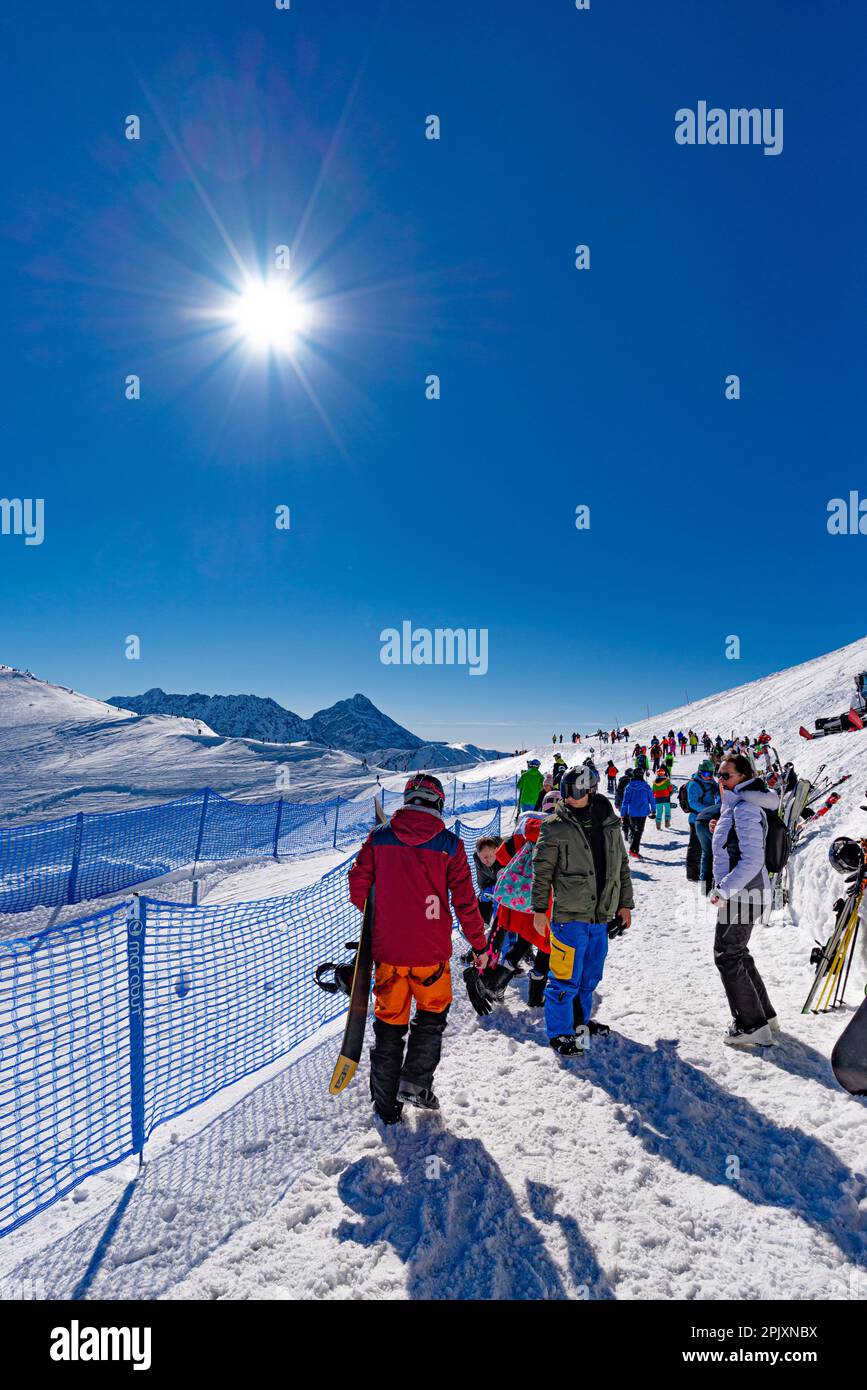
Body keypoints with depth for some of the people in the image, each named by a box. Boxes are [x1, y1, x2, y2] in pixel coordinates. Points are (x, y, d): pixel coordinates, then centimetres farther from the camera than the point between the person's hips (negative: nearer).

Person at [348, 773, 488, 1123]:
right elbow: (465, 900, -7)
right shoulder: (449, 844, -9)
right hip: (431, 951, -2)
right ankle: (415, 1083, 14)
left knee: (389, 1021, 16)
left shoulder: (379, 837, -4)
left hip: (387, 949, 2)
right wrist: (479, 945, 5)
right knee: (432, 1015, 22)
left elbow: (358, 886, -1)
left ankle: (386, 1104, 24)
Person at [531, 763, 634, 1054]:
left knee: (590, 976, 19)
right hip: (569, 915, -5)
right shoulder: (554, 827, -10)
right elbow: (542, 871, -6)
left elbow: (622, 865, 14)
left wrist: (625, 903, 14)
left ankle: (580, 1019, 38)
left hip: (601, 915, 5)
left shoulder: (609, 824, 5)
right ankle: (560, 1032, 14)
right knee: (566, 978, -2)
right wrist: (540, 908, -8)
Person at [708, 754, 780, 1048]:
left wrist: (724, 890, -23)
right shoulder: (736, 806, 12)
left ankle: (753, 1026, 7)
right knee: (737, 953, 20)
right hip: (746, 894, 10)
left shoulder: (745, 809, -19)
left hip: (741, 896, -10)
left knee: (727, 956, -2)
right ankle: (765, 1015, 31)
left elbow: (752, 860, -24)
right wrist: (720, 832, 9)